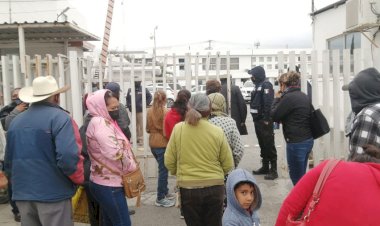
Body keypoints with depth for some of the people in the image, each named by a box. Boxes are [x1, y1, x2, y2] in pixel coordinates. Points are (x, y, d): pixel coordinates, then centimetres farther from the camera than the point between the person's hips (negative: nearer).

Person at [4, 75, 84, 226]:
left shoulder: (16, 121, 8)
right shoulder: (59, 118, -13)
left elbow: (8, 162, 14)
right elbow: (68, 158, -24)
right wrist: (79, 179, -6)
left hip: (22, 193, 6)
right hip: (53, 194, -6)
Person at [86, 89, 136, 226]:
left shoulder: (104, 122, 13)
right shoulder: (100, 123, -19)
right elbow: (115, 153, -26)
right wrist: (132, 168, -13)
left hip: (106, 183, 10)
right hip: (109, 185, -10)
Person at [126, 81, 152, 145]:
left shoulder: (144, 89, -2)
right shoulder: (130, 90, 10)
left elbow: (149, 97, 0)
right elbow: (127, 98, 21)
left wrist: (145, 104, -7)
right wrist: (128, 105, 8)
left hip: (141, 111, -4)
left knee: (141, 125, -4)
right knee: (135, 126, 12)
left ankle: (141, 138, 2)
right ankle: (136, 138, 21)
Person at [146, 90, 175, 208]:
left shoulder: (149, 111, 3)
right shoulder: (165, 111, -14)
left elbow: (147, 129, 9)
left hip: (153, 143, 7)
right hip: (162, 143, -6)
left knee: (162, 168, 20)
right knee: (163, 170, 3)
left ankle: (165, 192, 31)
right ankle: (160, 198, 9)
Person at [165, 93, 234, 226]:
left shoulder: (178, 128, -8)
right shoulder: (217, 132, -8)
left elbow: (169, 162, -2)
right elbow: (228, 165, -1)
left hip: (188, 188, 0)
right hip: (214, 187, 0)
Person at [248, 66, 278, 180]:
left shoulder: (266, 85, -11)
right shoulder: (257, 85, 17)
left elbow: (268, 102, -20)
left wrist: (266, 119, -23)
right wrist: (255, 118, 13)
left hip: (264, 120, -9)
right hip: (258, 120, 9)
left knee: (269, 145, -6)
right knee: (262, 144, 15)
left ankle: (273, 170, -2)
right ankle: (265, 167, 24)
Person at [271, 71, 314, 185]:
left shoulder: (289, 97, -16)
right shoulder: (303, 96, 11)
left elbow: (274, 115, -9)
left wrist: (277, 99, 2)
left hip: (297, 143, -9)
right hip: (308, 140, 9)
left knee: (296, 177, 2)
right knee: (301, 175, 19)